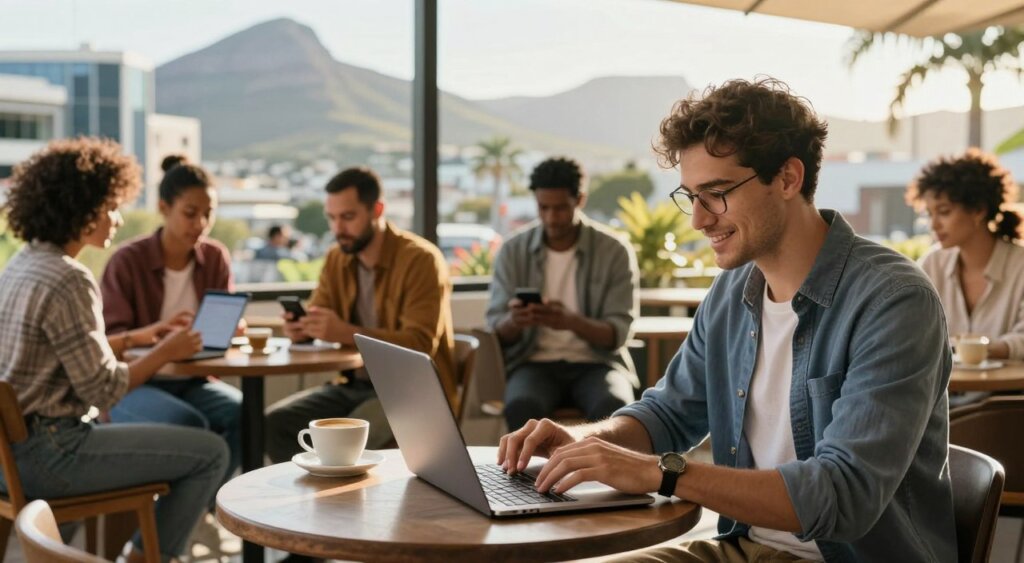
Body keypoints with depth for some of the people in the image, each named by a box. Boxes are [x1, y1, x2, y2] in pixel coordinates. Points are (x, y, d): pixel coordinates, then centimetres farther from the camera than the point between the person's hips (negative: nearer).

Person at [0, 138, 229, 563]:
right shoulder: (67, 281, -20)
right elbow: (102, 391, -17)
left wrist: (136, 337, 19)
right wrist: (165, 353, -3)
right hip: (44, 455, -10)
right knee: (211, 453, -4)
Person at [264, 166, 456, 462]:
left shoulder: (421, 260, -16)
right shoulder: (336, 259, 7)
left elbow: (420, 344, -25)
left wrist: (346, 333, -38)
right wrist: (301, 327, -19)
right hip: (356, 384, 7)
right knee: (274, 423, -12)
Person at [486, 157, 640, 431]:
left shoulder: (615, 251, -2)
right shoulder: (512, 251, 2)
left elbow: (618, 334, -7)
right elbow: (497, 331, 1)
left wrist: (571, 322, -27)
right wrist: (514, 321, -25)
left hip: (596, 363, 0)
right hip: (535, 363, 1)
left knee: (612, 408, -35)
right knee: (521, 407, -34)